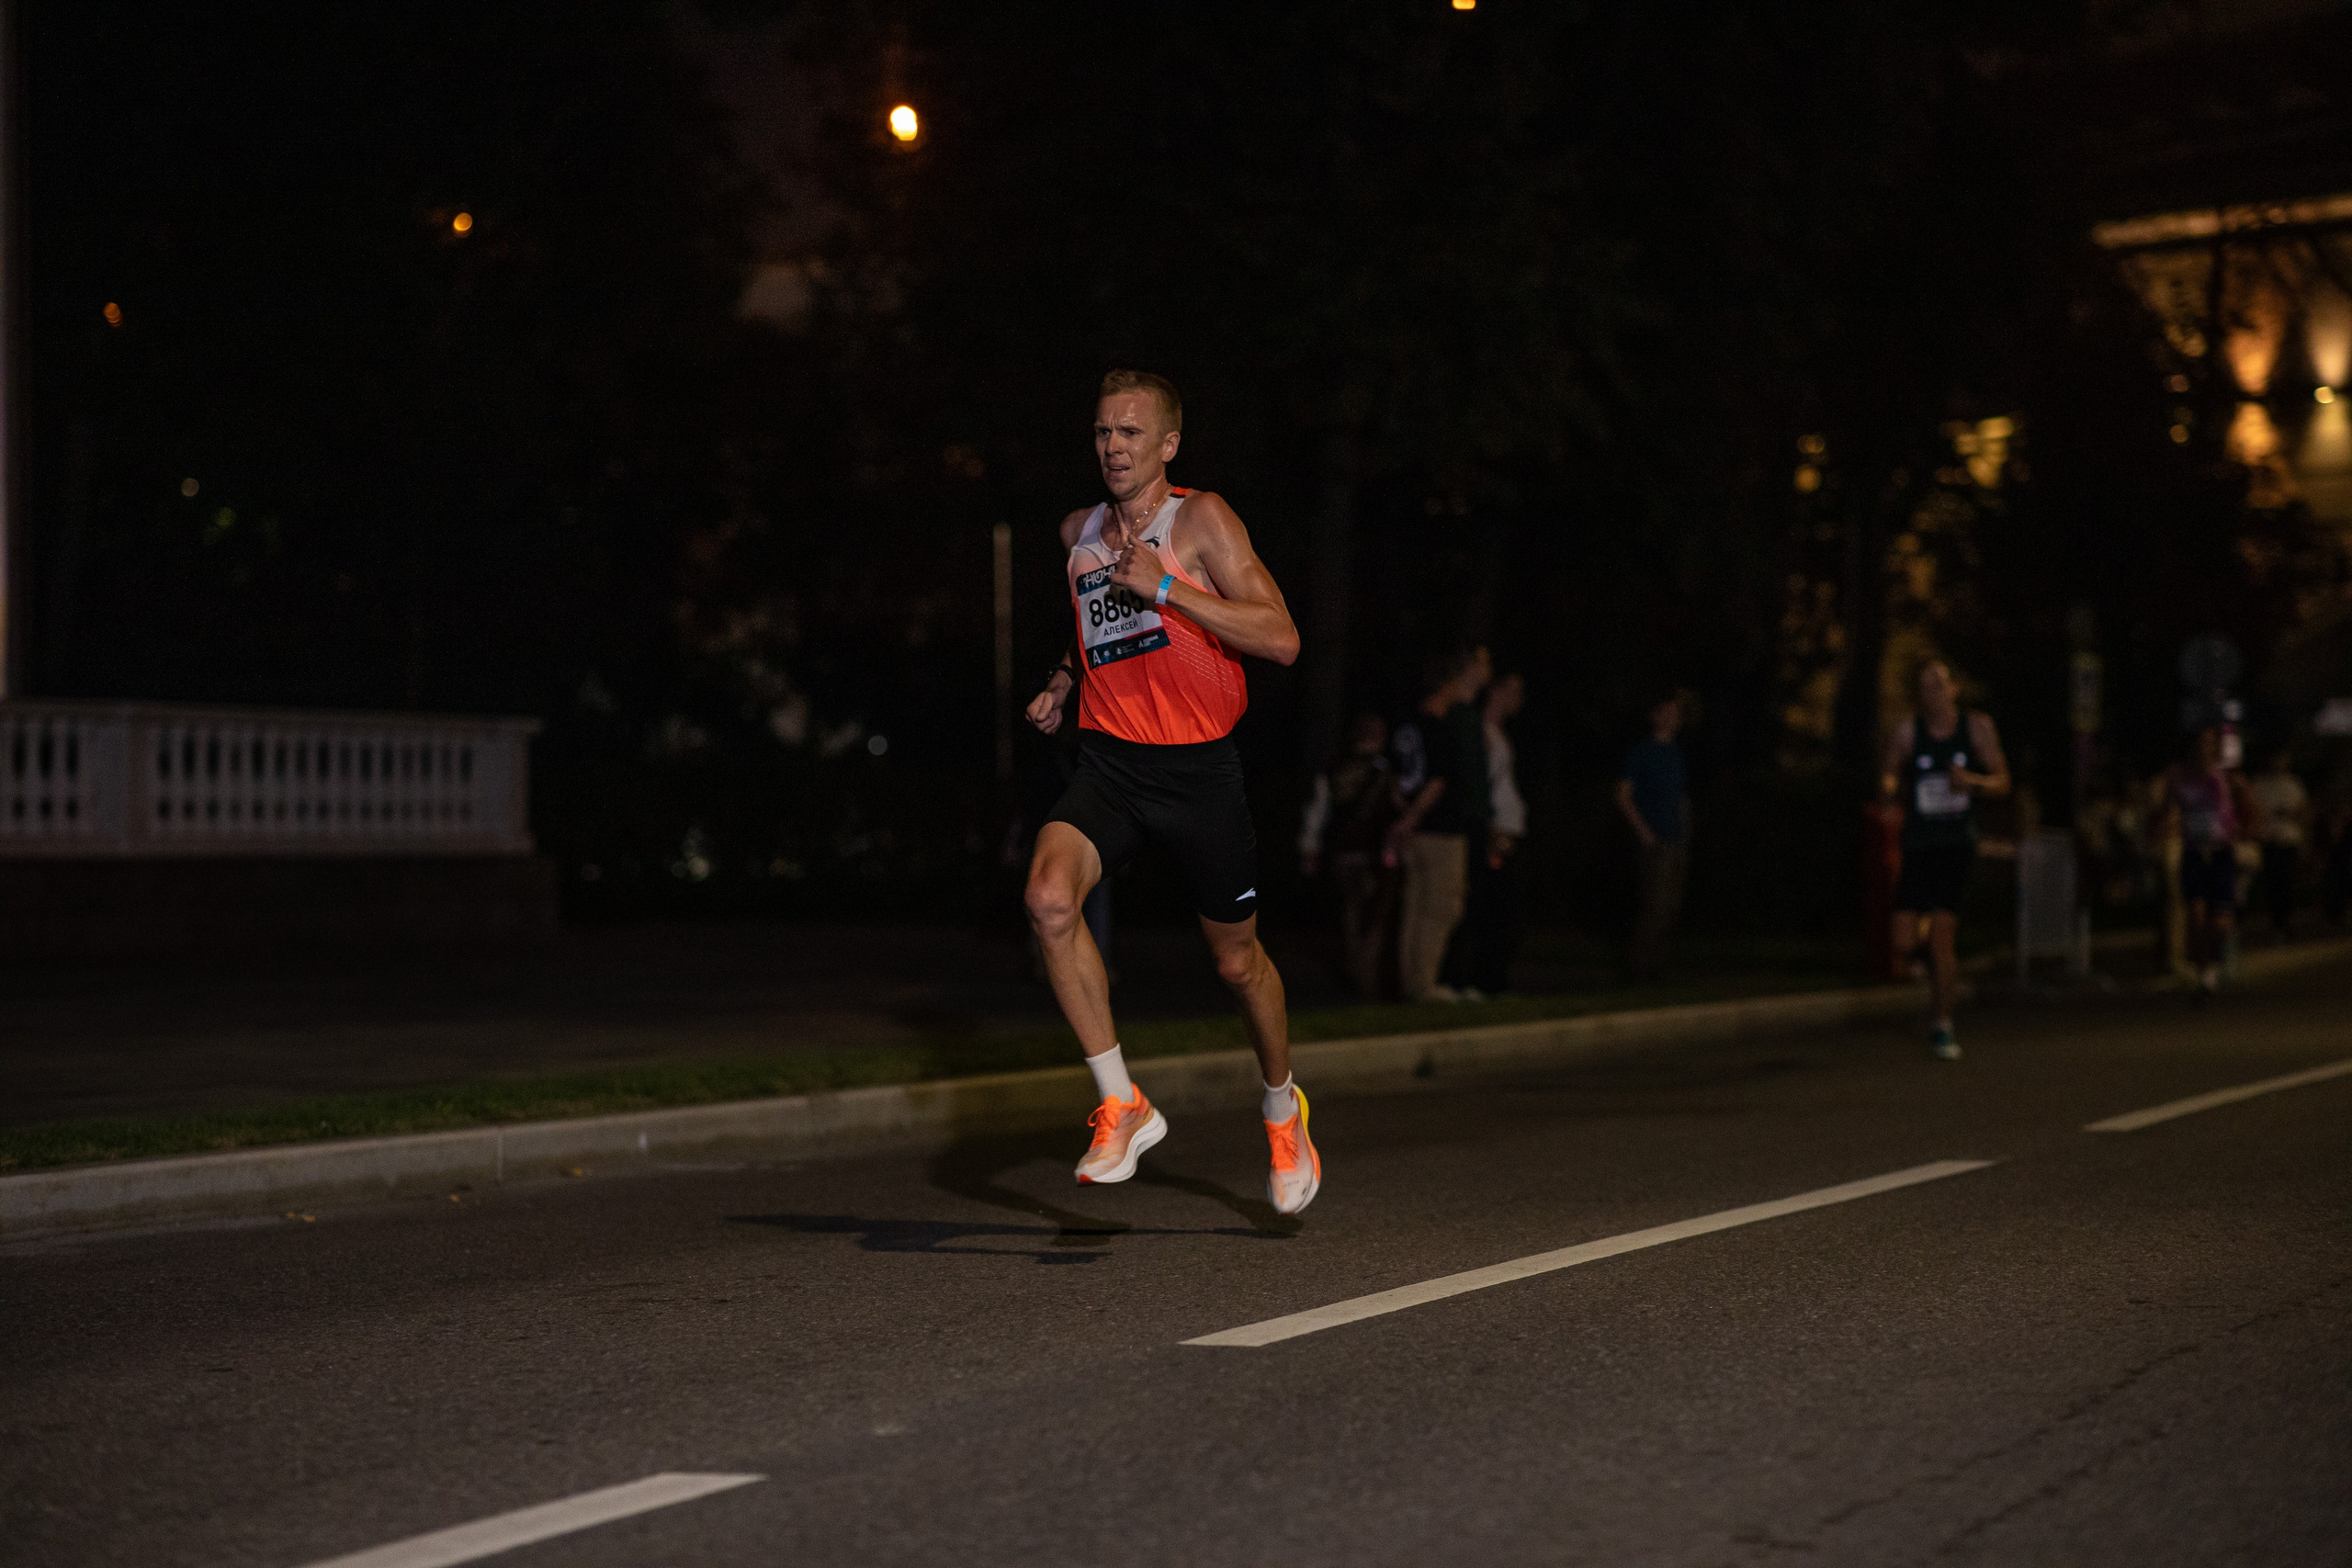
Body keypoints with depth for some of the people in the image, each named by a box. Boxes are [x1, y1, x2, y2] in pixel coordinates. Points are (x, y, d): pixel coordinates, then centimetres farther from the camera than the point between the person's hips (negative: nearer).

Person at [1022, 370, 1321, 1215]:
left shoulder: (1200, 519, -8)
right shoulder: (1079, 532, 9)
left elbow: (1281, 639, -18)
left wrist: (1164, 587, -23)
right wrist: (1062, 681, 13)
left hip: (1198, 768, -3)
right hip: (1106, 762, 4)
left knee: (1237, 960, 10)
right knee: (1049, 899, -25)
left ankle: (1282, 1106, 39)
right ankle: (1122, 1105, -14)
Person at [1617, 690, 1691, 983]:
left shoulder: (1676, 754, 19)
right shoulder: (1640, 752, -2)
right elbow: (1624, 796, -7)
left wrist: (1686, 836, 14)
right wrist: (1642, 831, -16)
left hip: (1676, 843, 7)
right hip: (1653, 844, -7)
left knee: (1671, 907, 4)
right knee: (1656, 905, -14)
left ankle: (1652, 966, 10)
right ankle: (1639, 968, -9)